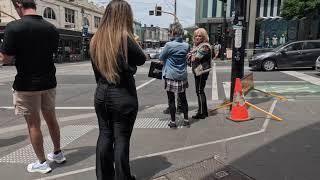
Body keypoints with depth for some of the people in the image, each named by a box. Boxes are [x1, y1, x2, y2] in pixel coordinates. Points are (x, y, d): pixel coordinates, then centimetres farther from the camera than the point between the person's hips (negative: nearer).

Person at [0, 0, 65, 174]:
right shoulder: (51, 28, 1)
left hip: (27, 85, -5)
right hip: (48, 82, 5)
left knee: (33, 124, 7)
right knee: (51, 119, 18)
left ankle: (42, 163, 19)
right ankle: (58, 153, 33)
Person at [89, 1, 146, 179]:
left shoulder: (96, 39, 3)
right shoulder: (125, 38, -16)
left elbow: (97, 69, 9)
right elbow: (142, 59, -2)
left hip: (101, 94, 6)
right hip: (123, 96, -6)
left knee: (104, 135, 16)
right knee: (121, 138, 6)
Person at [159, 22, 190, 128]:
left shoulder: (169, 45, -14)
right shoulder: (186, 45, 0)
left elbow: (161, 58, -1)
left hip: (171, 76, -4)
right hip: (182, 76, 5)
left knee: (171, 99, 5)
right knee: (183, 98, 14)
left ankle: (173, 122, 11)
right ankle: (186, 120, 22)